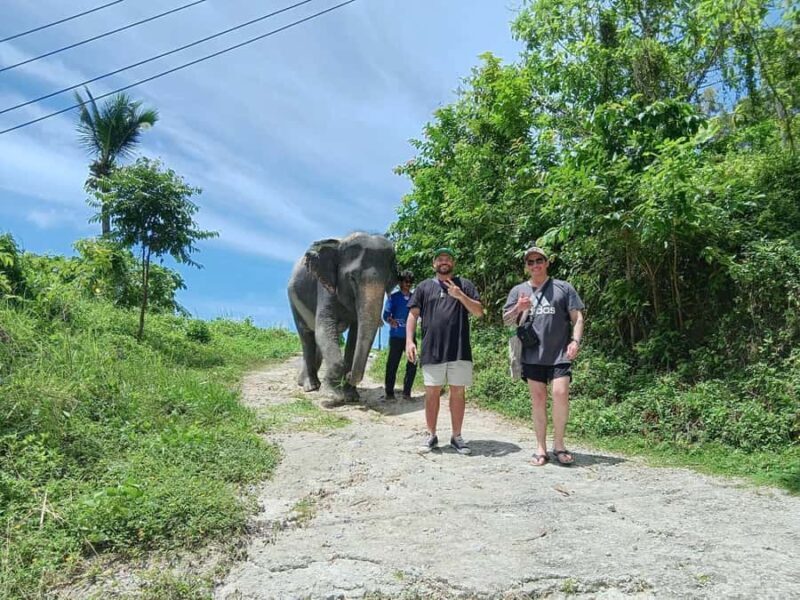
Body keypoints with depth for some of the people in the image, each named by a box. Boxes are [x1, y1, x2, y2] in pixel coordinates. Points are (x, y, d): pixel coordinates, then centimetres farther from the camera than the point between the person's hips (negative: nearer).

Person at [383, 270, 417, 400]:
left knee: (412, 365, -1)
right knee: (392, 365, 0)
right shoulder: (393, 297, 2)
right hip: (396, 336, -3)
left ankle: (406, 392, 10)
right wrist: (390, 320, -29)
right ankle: (389, 392, 11)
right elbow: (386, 314, -8)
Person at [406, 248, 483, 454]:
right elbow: (413, 315, 9)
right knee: (432, 392, 5)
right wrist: (409, 341, -2)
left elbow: (479, 312, 3)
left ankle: (456, 436, 14)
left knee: (458, 392, 4)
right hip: (432, 350, 0)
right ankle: (431, 435, 15)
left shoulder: (464, 285, 10)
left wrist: (460, 295, -11)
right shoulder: (424, 287, 12)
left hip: (459, 350, 0)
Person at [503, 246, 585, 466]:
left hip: (559, 354, -2)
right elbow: (506, 320, 12)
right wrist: (518, 309, -8)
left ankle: (559, 444, 5)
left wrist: (575, 341, -10)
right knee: (538, 399, 5)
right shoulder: (518, 291, 12)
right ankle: (541, 447, 14)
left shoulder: (563, 288, 7)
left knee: (561, 394, -12)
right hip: (532, 355, 2)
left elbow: (577, 317, 5)